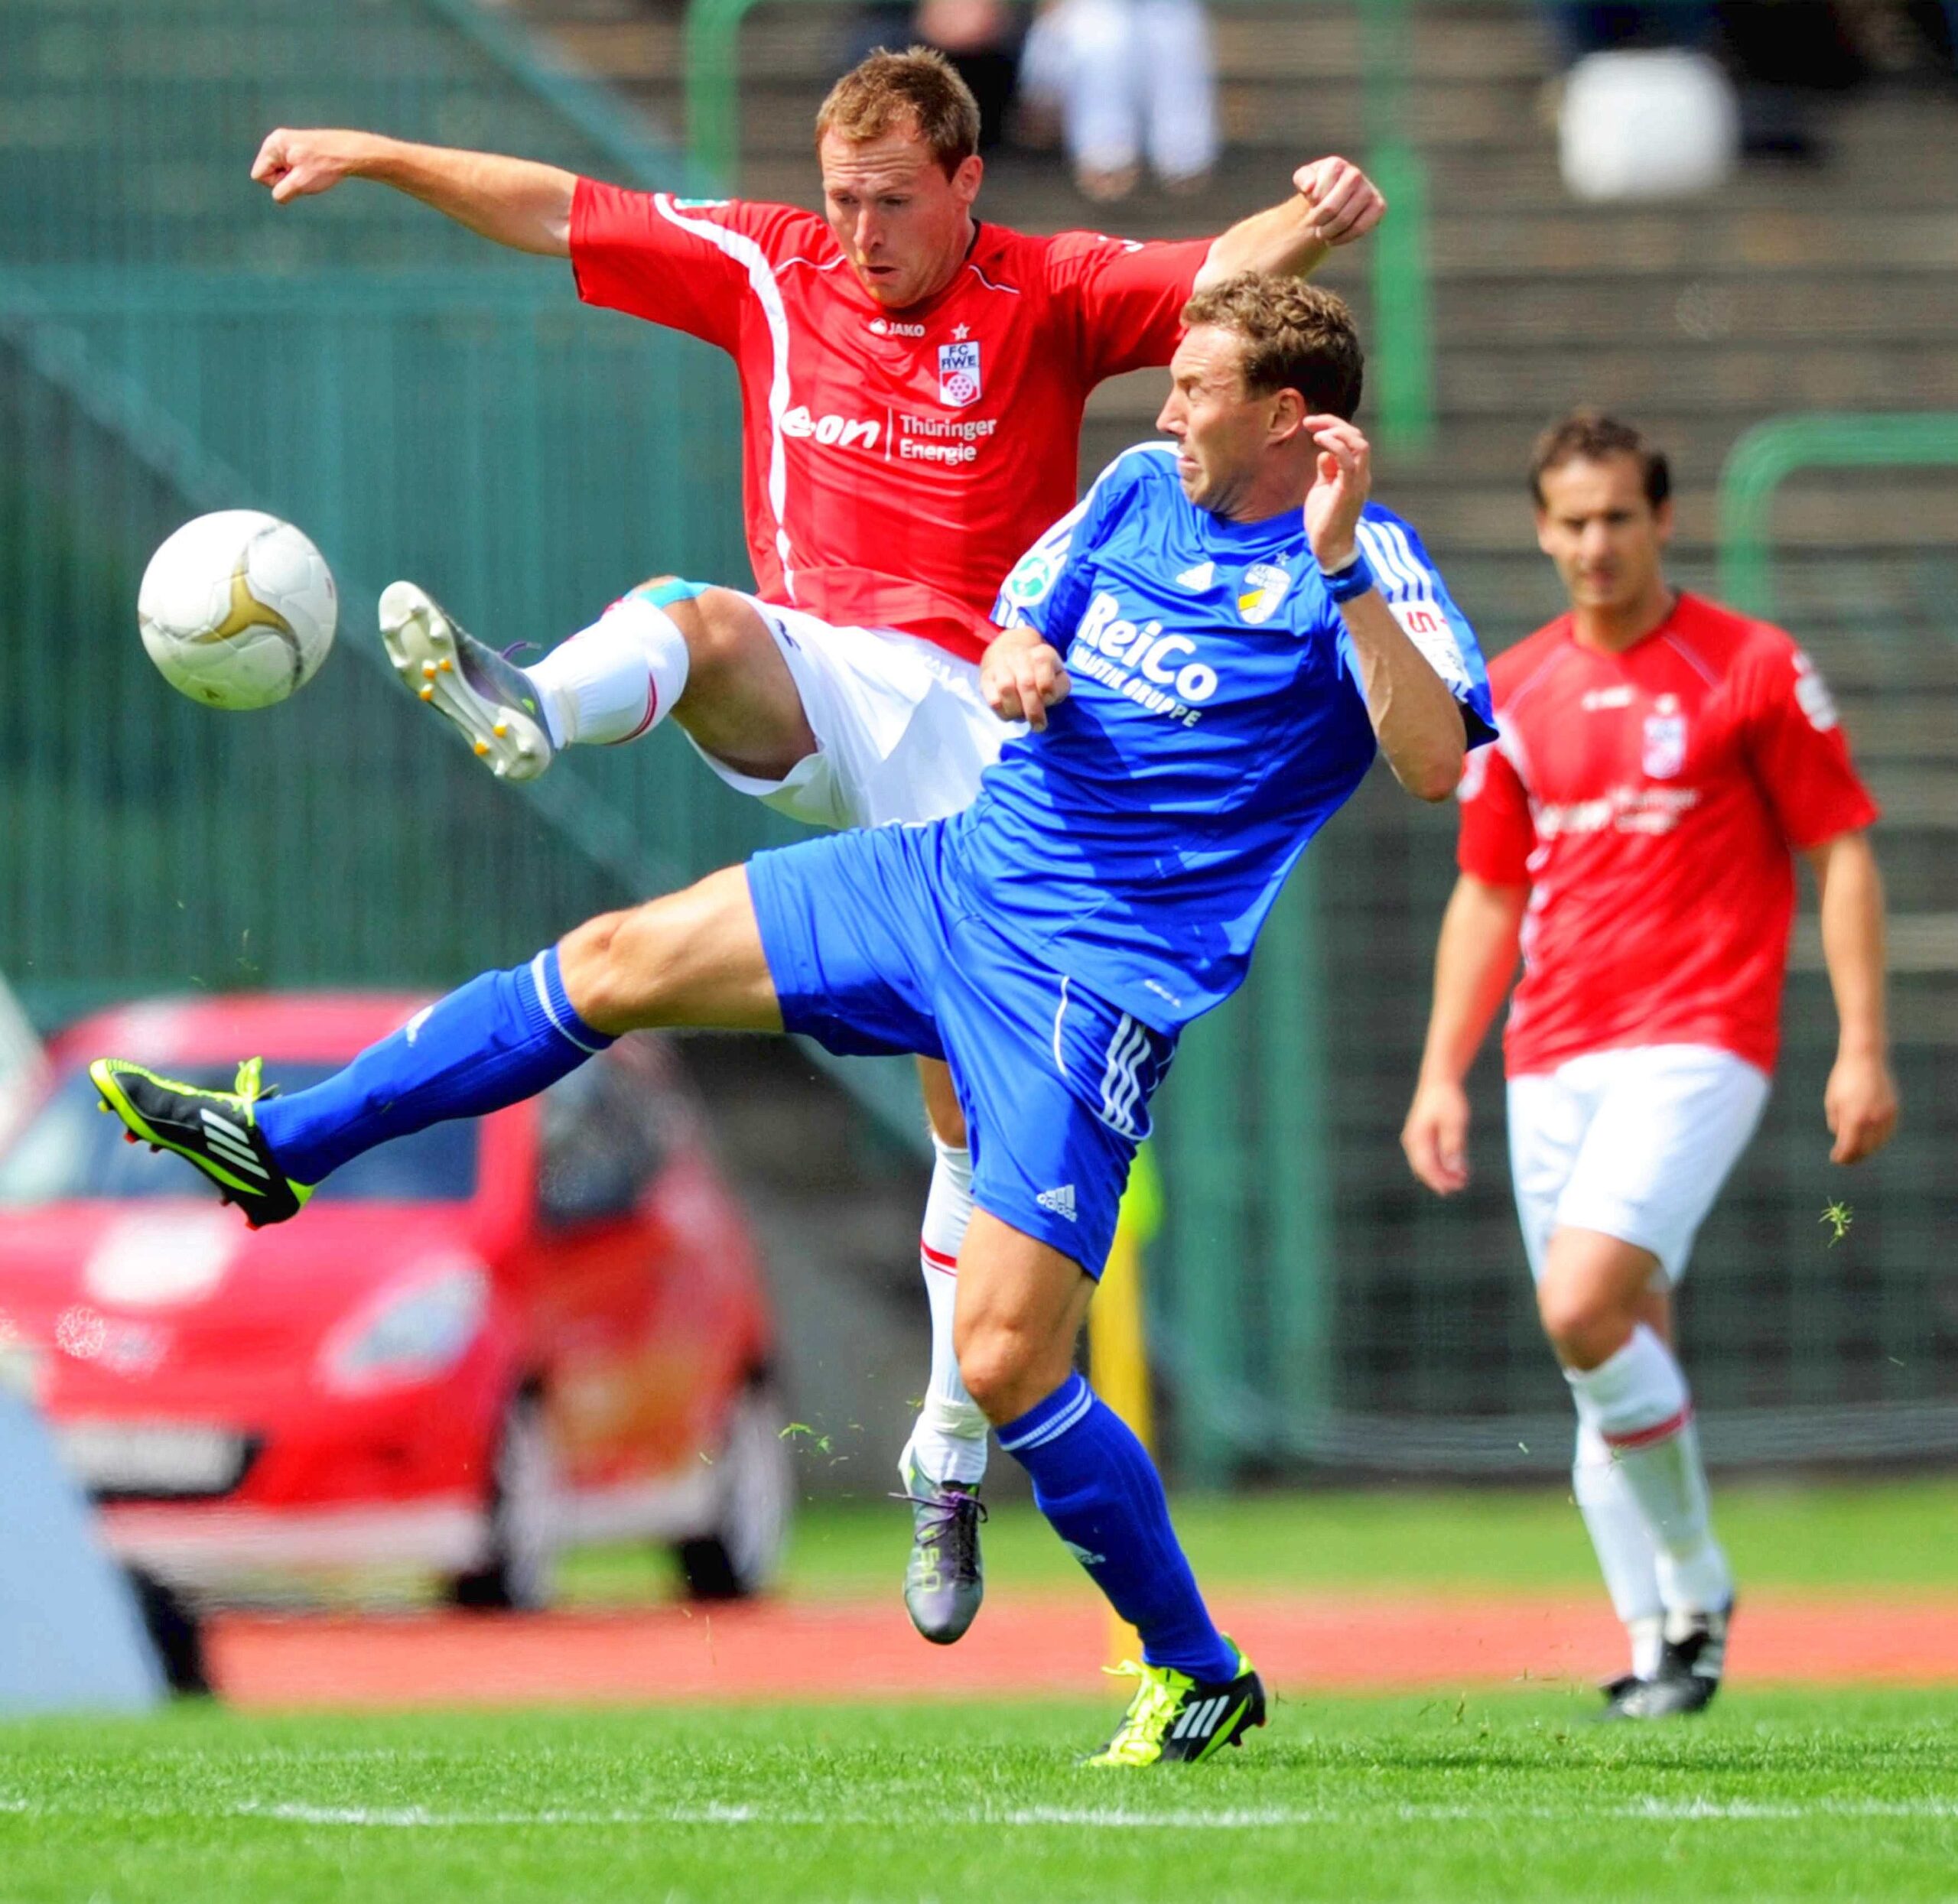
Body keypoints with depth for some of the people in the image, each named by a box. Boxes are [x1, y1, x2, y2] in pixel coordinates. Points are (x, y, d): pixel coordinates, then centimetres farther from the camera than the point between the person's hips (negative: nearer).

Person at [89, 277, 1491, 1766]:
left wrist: (1342, 568, -36)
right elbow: (1010, 638, 15)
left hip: (1092, 981, -7)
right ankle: (277, 1145, 22)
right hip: (955, 873, 7)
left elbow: (1437, 765, -28)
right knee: (613, 963, 8)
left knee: (1006, 1364, -13)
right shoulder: (1143, 492, 7)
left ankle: (1197, 1675, 6)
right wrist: (1016, 659, -9)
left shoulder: (1355, 566, -14)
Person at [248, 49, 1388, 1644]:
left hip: (979, 725, -2)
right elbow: (560, 213, 14)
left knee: (977, 1108, -3)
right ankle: (527, 711, -69)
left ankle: (952, 1462, 7)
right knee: (692, 620, -34)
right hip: (812, 696, 2)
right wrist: (373, 157, 10)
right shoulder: (772, 272, 9)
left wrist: (1314, 224, -35)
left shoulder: (1052, 300, 1)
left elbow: (1224, 272, -13)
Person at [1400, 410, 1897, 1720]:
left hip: (1697, 1045, -6)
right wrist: (1443, 1072, 12)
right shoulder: (1511, 694, 12)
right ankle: (1666, 1649, 12)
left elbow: (1843, 856, 0)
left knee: (1584, 1314, -22)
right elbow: (1489, 896, 19)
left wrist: (1864, 1049, -7)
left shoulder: (1754, 669, -1)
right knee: (1619, 1354, 6)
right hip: (1552, 1060, 6)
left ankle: (1695, 1582, -5)